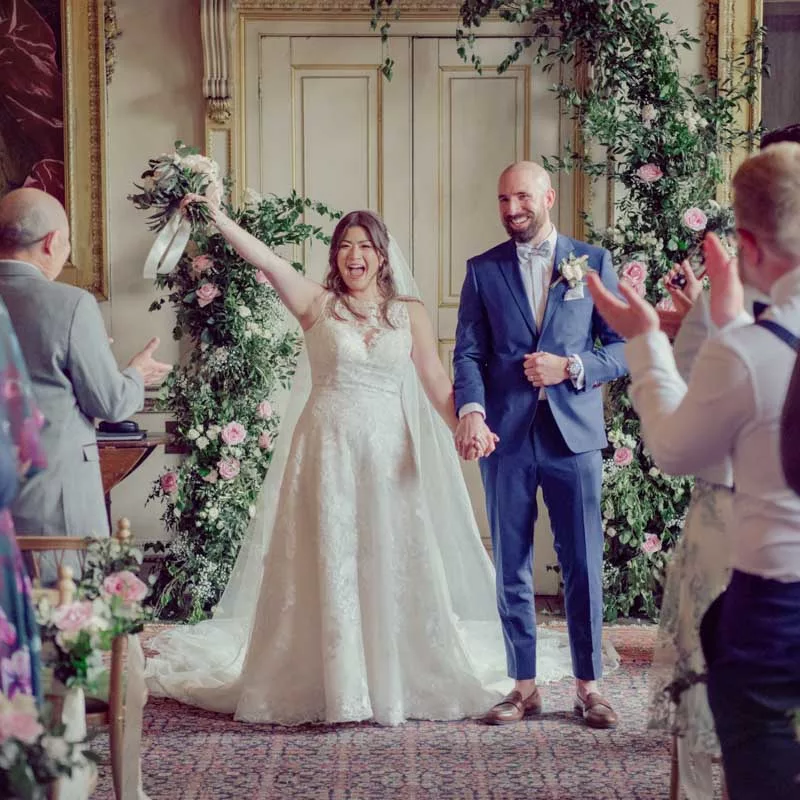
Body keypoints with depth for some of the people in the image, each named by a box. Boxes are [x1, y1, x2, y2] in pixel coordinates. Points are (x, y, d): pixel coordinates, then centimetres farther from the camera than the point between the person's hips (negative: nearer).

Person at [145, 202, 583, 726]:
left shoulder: (409, 313, 7)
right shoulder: (317, 304, 2)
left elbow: (436, 381, 3)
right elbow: (264, 259, -9)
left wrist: (465, 428, -13)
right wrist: (215, 216, -20)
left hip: (387, 452, 2)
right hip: (328, 448, -1)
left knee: (392, 565, 5)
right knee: (327, 566, 3)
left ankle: (399, 680, 20)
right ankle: (331, 685, 14)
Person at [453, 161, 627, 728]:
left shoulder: (593, 262, 6)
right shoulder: (483, 270, 9)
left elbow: (624, 348, 5)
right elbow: (468, 352, 3)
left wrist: (572, 368, -11)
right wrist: (471, 410, -15)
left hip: (574, 432, -1)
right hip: (506, 435, 1)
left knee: (584, 566, 2)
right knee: (511, 569, 6)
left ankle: (589, 686, 15)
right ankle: (525, 686, 17)